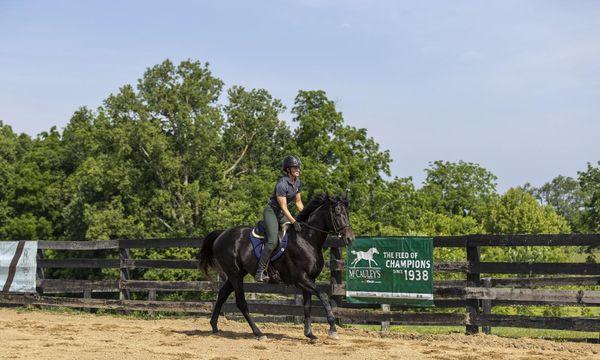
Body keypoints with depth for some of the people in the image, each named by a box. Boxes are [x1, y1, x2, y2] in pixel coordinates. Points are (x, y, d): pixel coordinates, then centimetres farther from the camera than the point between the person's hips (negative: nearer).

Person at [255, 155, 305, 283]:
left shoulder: (297, 183, 3)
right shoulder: (282, 184, -22)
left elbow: (298, 202, 14)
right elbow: (284, 207, -23)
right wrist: (294, 222, -28)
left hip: (283, 214, 9)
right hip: (271, 211, -9)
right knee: (272, 241, -22)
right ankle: (260, 272, -18)